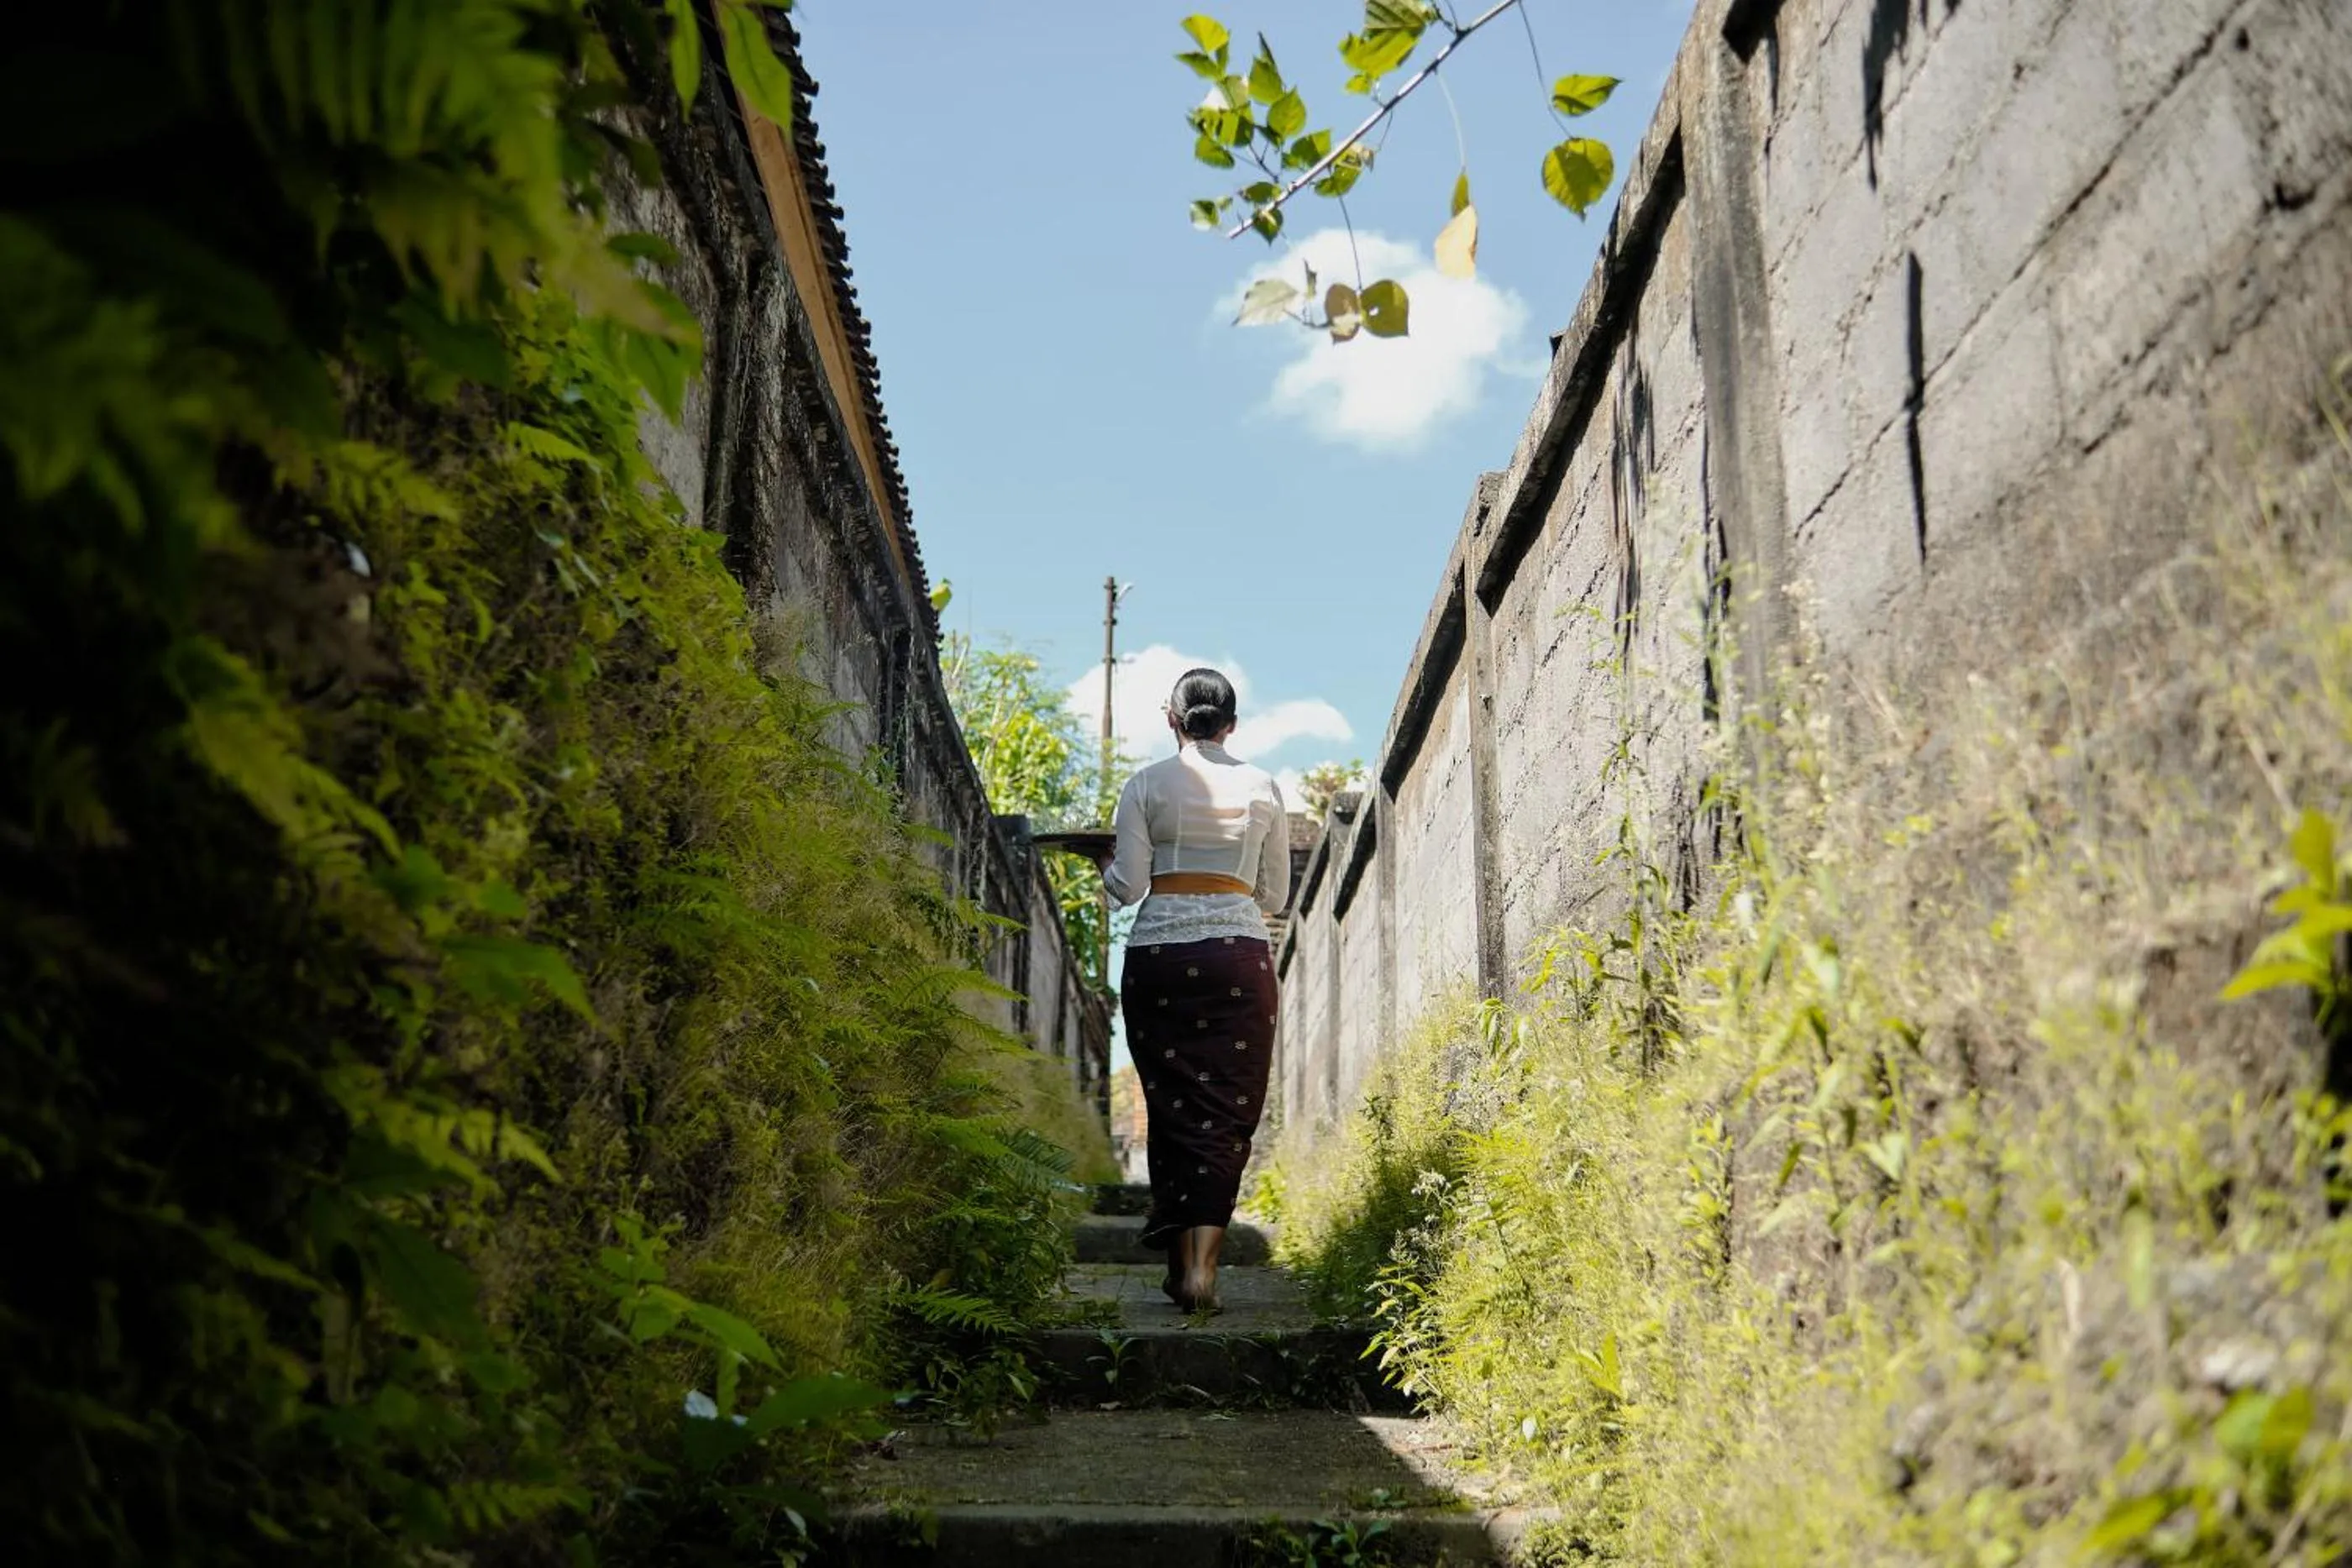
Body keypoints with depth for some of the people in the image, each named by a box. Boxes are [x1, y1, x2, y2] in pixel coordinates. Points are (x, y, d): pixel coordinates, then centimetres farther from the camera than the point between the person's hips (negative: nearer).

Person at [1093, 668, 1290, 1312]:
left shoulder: (1146, 785, 4)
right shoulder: (1264, 788, 9)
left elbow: (1126, 888, 1)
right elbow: (1275, 896, 13)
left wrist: (1108, 865, 22)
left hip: (1158, 955, 0)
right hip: (1240, 954, 0)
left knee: (1172, 1109, 7)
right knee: (1227, 1113, 1)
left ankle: (1181, 1264, 10)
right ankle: (1203, 1265, -9)